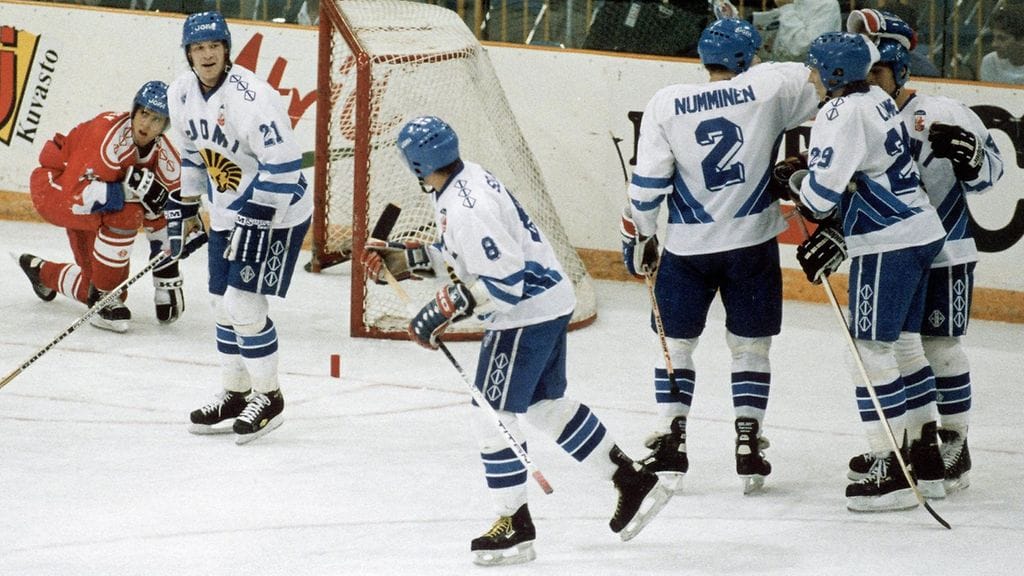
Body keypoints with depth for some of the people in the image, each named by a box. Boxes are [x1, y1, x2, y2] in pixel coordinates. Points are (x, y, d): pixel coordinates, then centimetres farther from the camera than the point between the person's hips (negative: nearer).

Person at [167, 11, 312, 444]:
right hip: (226, 214, 8)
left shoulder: (251, 97, -26)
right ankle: (234, 395, 25)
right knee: (223, 304, 12)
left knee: (244, 303, -11)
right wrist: (184, 207, 17)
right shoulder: (182, 93, 0)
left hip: (275, 212, -8)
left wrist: (256, 222, -27)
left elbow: (282, 164, -27)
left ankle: (268, 398, 4)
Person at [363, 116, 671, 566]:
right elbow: (462, 252, 20)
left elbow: (504, 281, -27)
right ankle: (633, 482, 27)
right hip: (549, 299, 10)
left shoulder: (463, 208, -26)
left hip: (527, 313, -10)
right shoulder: (468, 179, 5)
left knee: (494, 414, -3)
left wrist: (446, 309, -24)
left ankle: (514, 525, 4)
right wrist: (405, 260, 16)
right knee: (547, 404, 21)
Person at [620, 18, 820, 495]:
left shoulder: (666, 104, -6)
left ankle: (670, 444, 9)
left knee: (675, 342, 14)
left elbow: (647, 182, -3)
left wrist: (639, 238, 7)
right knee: (750, 344, 12)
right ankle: (749, 447, 8)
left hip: (687, 246, 0)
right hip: (753, 241, 0)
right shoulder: (769, 87, -8)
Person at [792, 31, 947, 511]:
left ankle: (890, 472, -8)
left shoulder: (842, 114, -16)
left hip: (888, 245, -10)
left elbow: (822, 192, -21)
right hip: (921, 231, 10)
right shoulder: (877, 100, 13)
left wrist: (797, 182, 2)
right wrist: (837, 236, 15)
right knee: (903, 346, 17)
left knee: (873, 351, -7)